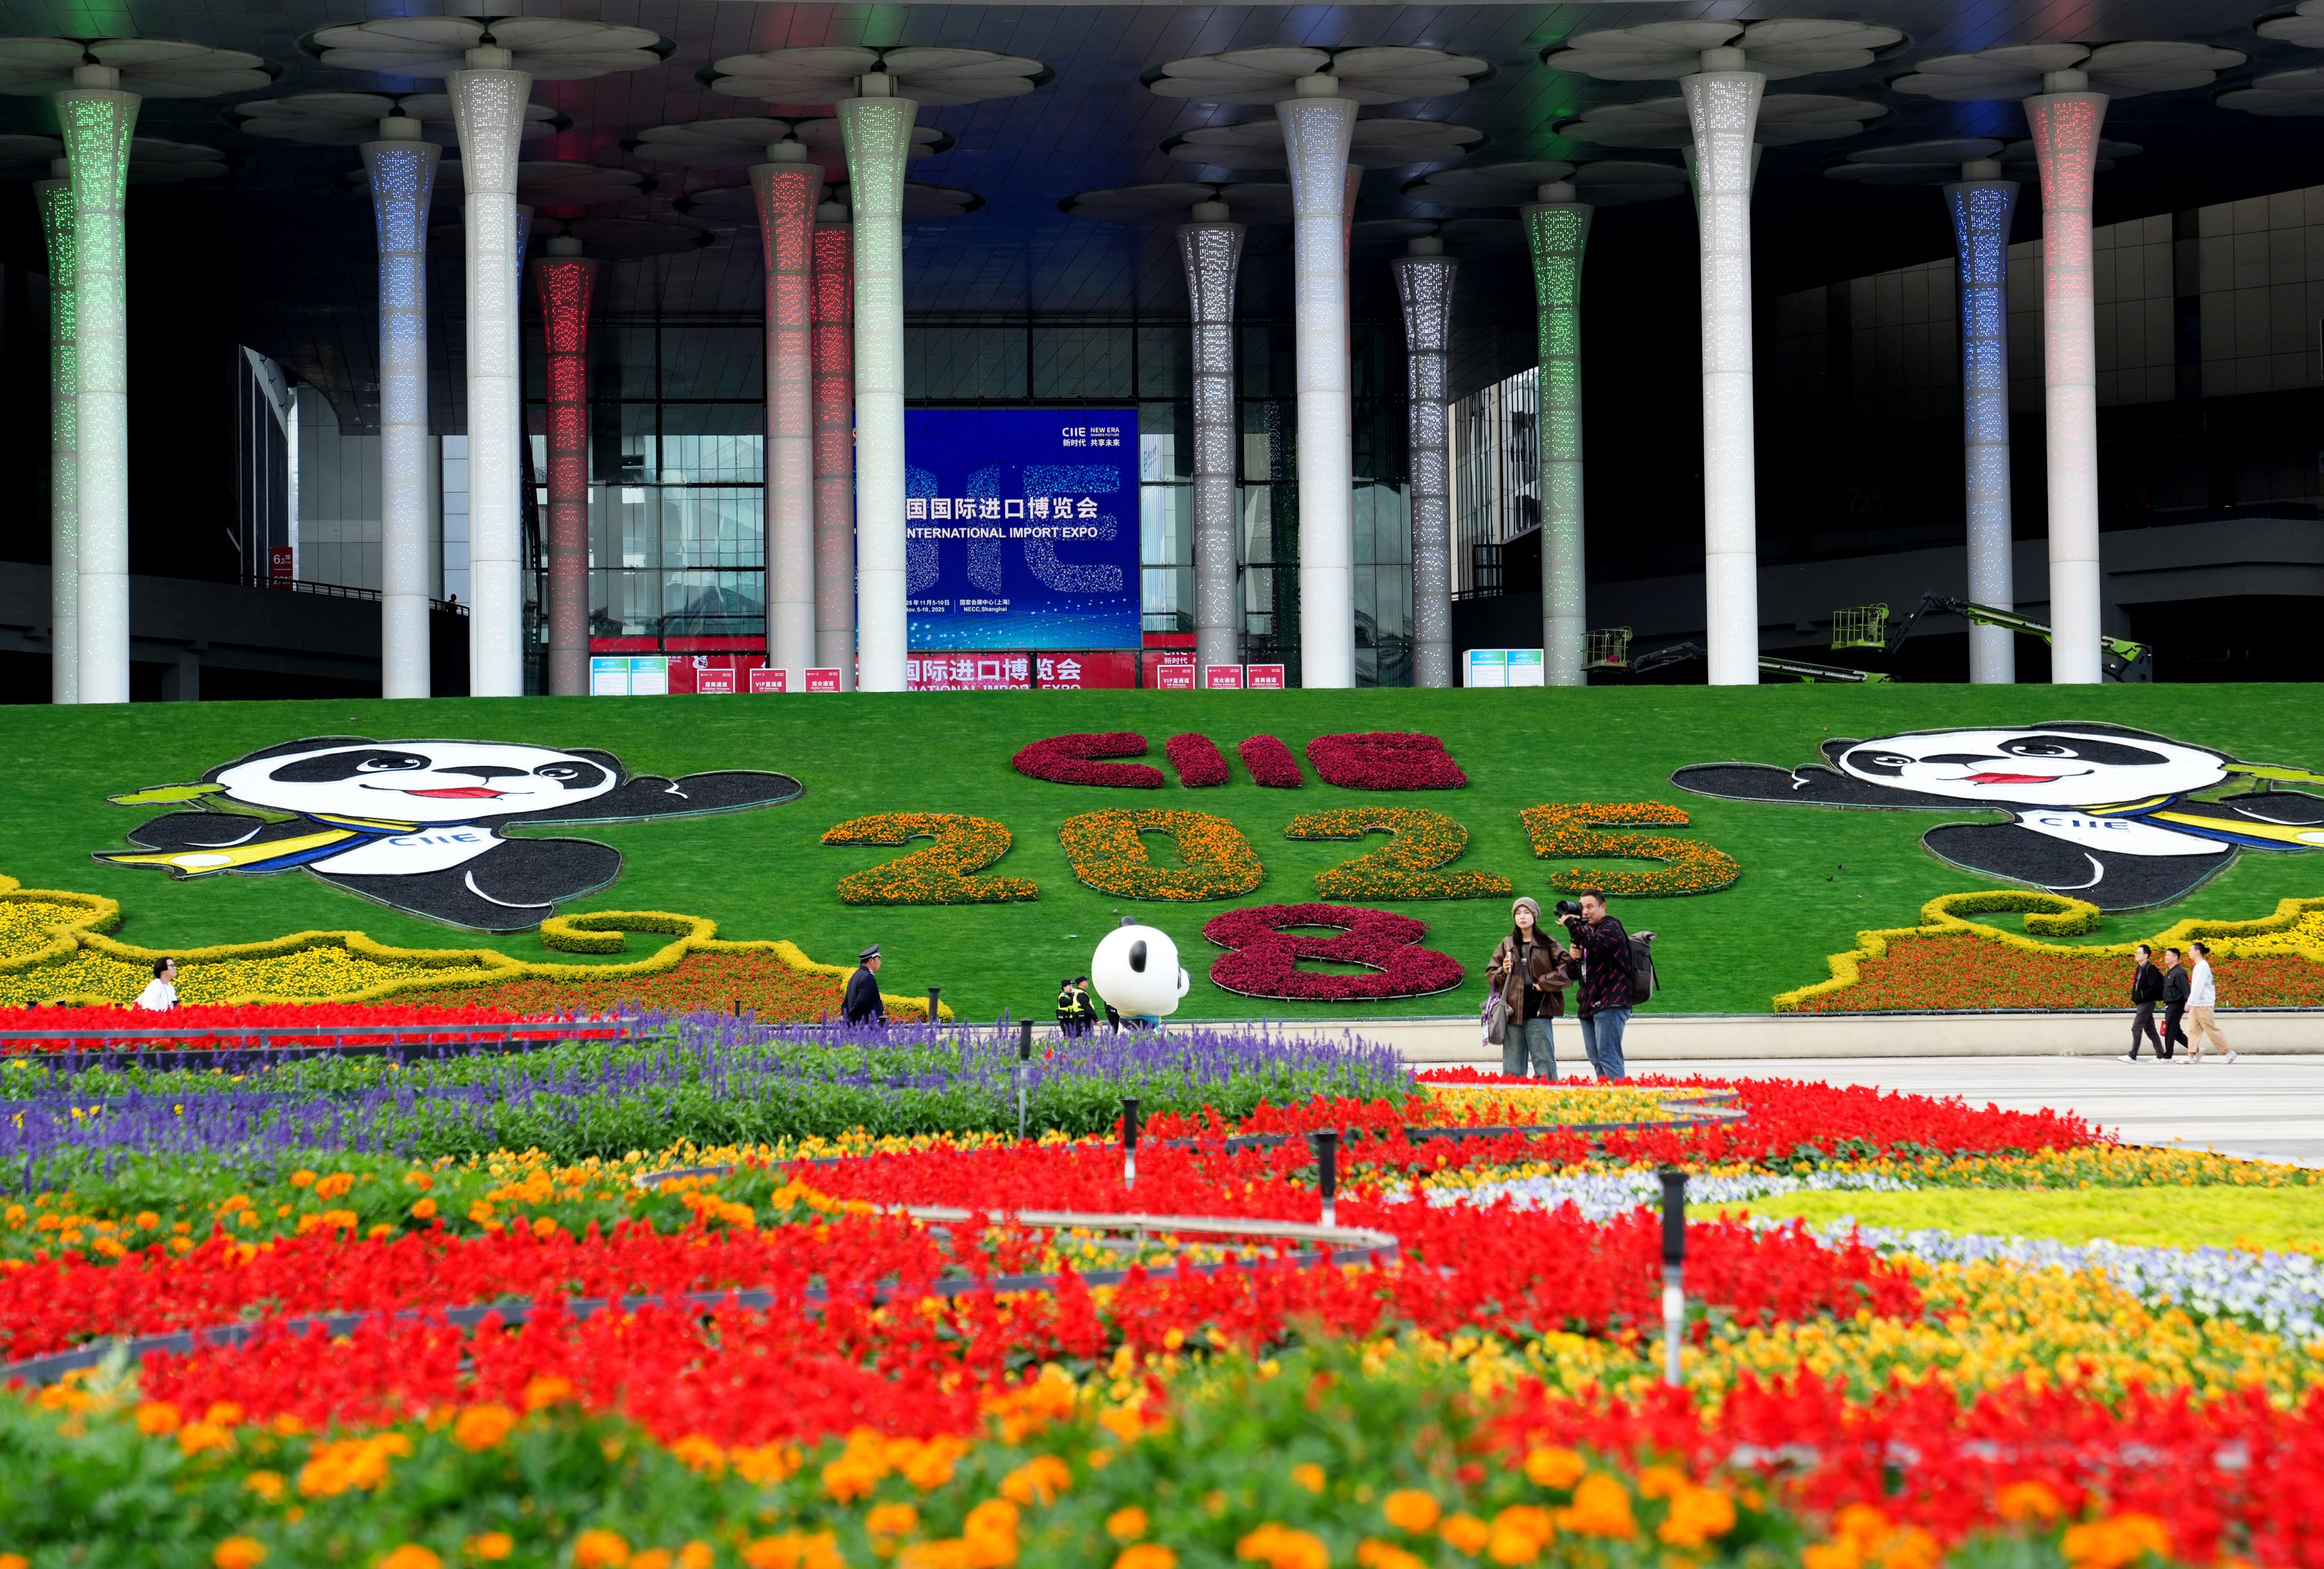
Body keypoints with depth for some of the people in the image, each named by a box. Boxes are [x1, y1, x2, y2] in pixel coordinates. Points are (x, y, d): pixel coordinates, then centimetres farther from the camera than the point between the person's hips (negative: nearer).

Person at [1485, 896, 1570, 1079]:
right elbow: (1490, 975, 17)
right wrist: (1503, 972, -3)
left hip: (1538, 1011, -3)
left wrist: (1544, 983, -8)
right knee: (1513, 1068, 5)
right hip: (1513, 1011, 3)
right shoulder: (1506, 945, 14)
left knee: (1544, 1064, -5)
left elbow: (1568, 969, -4)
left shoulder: (1548, 944, 4)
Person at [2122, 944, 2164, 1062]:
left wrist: (2142, 996, -20)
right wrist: (2135, 998, 11)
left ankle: (2133, 1056, -8)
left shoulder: (2150, 969, -14)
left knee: (2136, 1028, -10)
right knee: (2149, 1030, 11)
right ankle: (2161, 1055, 15)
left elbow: (2154, 987, -21)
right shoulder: (2140, 968, 14)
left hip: (2147, 1003, -10)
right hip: (2142, 1003, 10)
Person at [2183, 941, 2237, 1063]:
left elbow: (2198, 986, -20)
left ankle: (2230, 1052, 5)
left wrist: (2190, 1002, -22)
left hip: (2204, 1005, -9)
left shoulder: (2203, 966, -14)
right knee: (2193, 1029, 3)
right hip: (2197, 1004, 9)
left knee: (2211, 1029, -3)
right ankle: (2192, 1056, 0)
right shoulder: (2199, 966, 14)